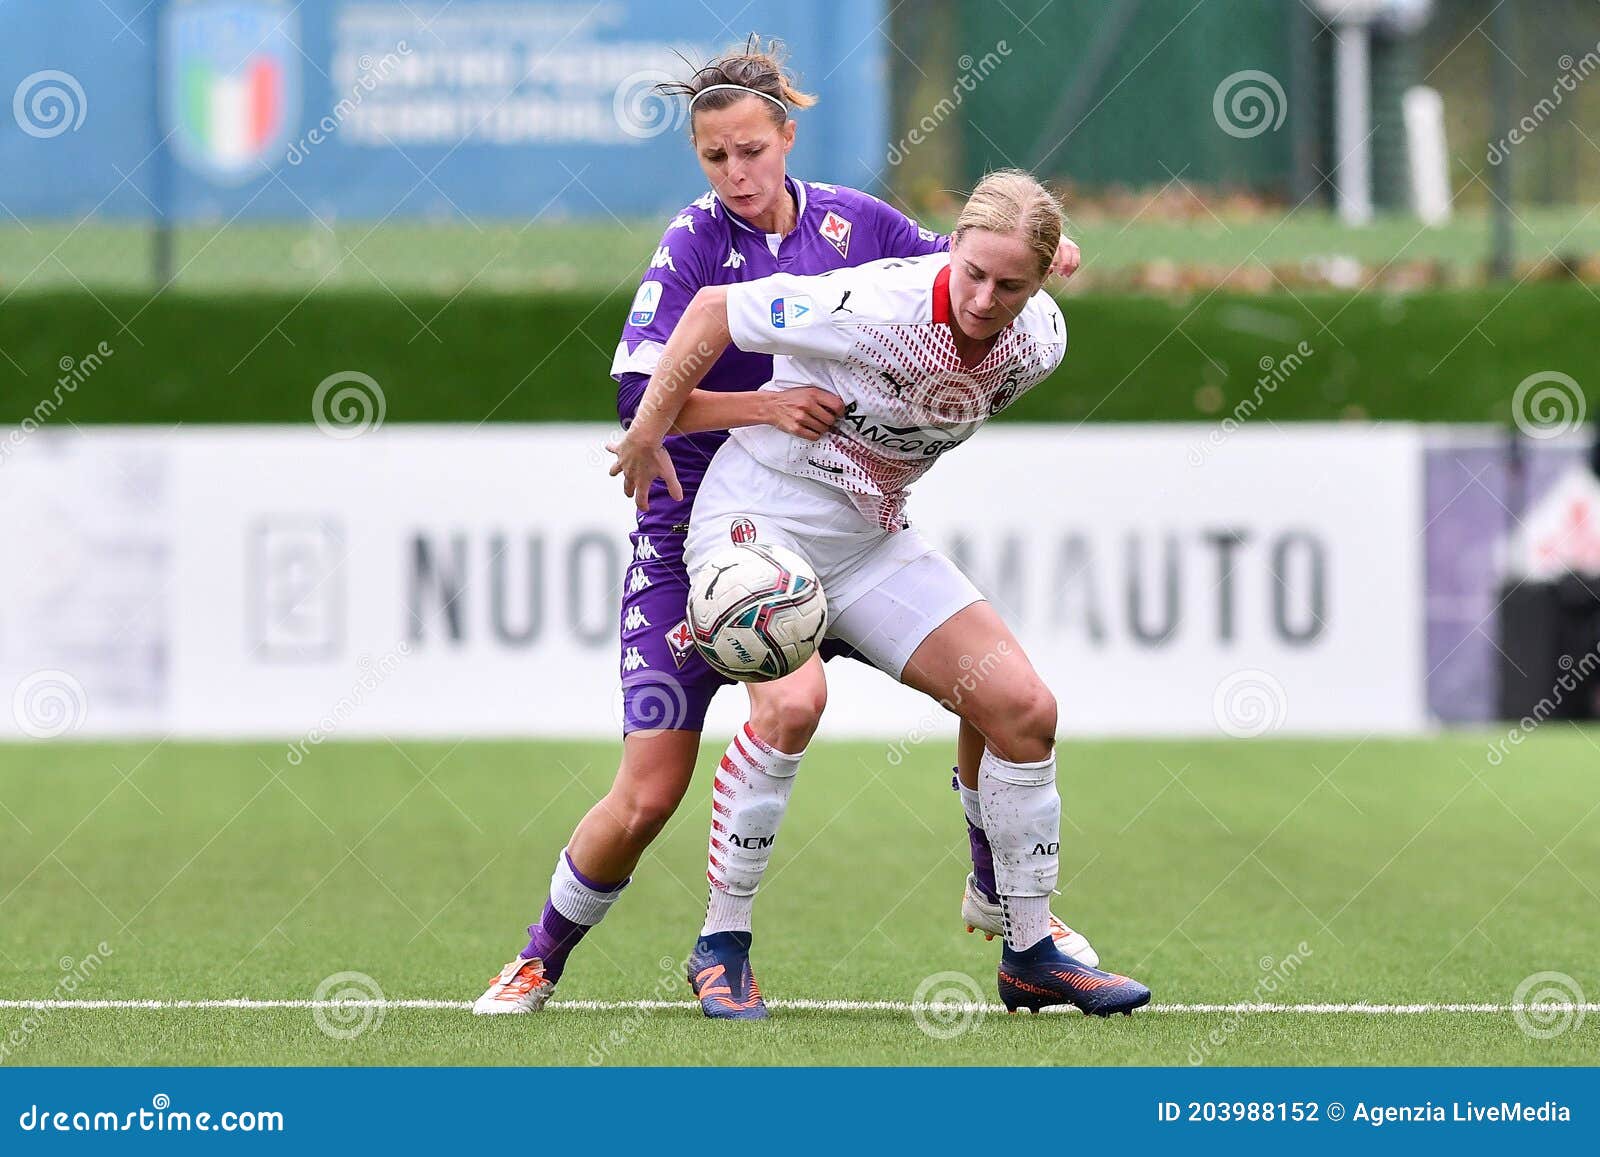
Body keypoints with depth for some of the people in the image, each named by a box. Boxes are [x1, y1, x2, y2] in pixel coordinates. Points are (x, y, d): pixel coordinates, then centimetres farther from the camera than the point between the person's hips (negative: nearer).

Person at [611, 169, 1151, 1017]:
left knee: (1023, 708, -2)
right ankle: (721, 947, -17)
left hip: (872, 536, 7)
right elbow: (713, 308, -16)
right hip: (760, 512, -7)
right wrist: (646, 435, -9)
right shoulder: (873, 307, -28)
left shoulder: (1038, 340, -8)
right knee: (794, 697, -31)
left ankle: (1031, 955, 11)